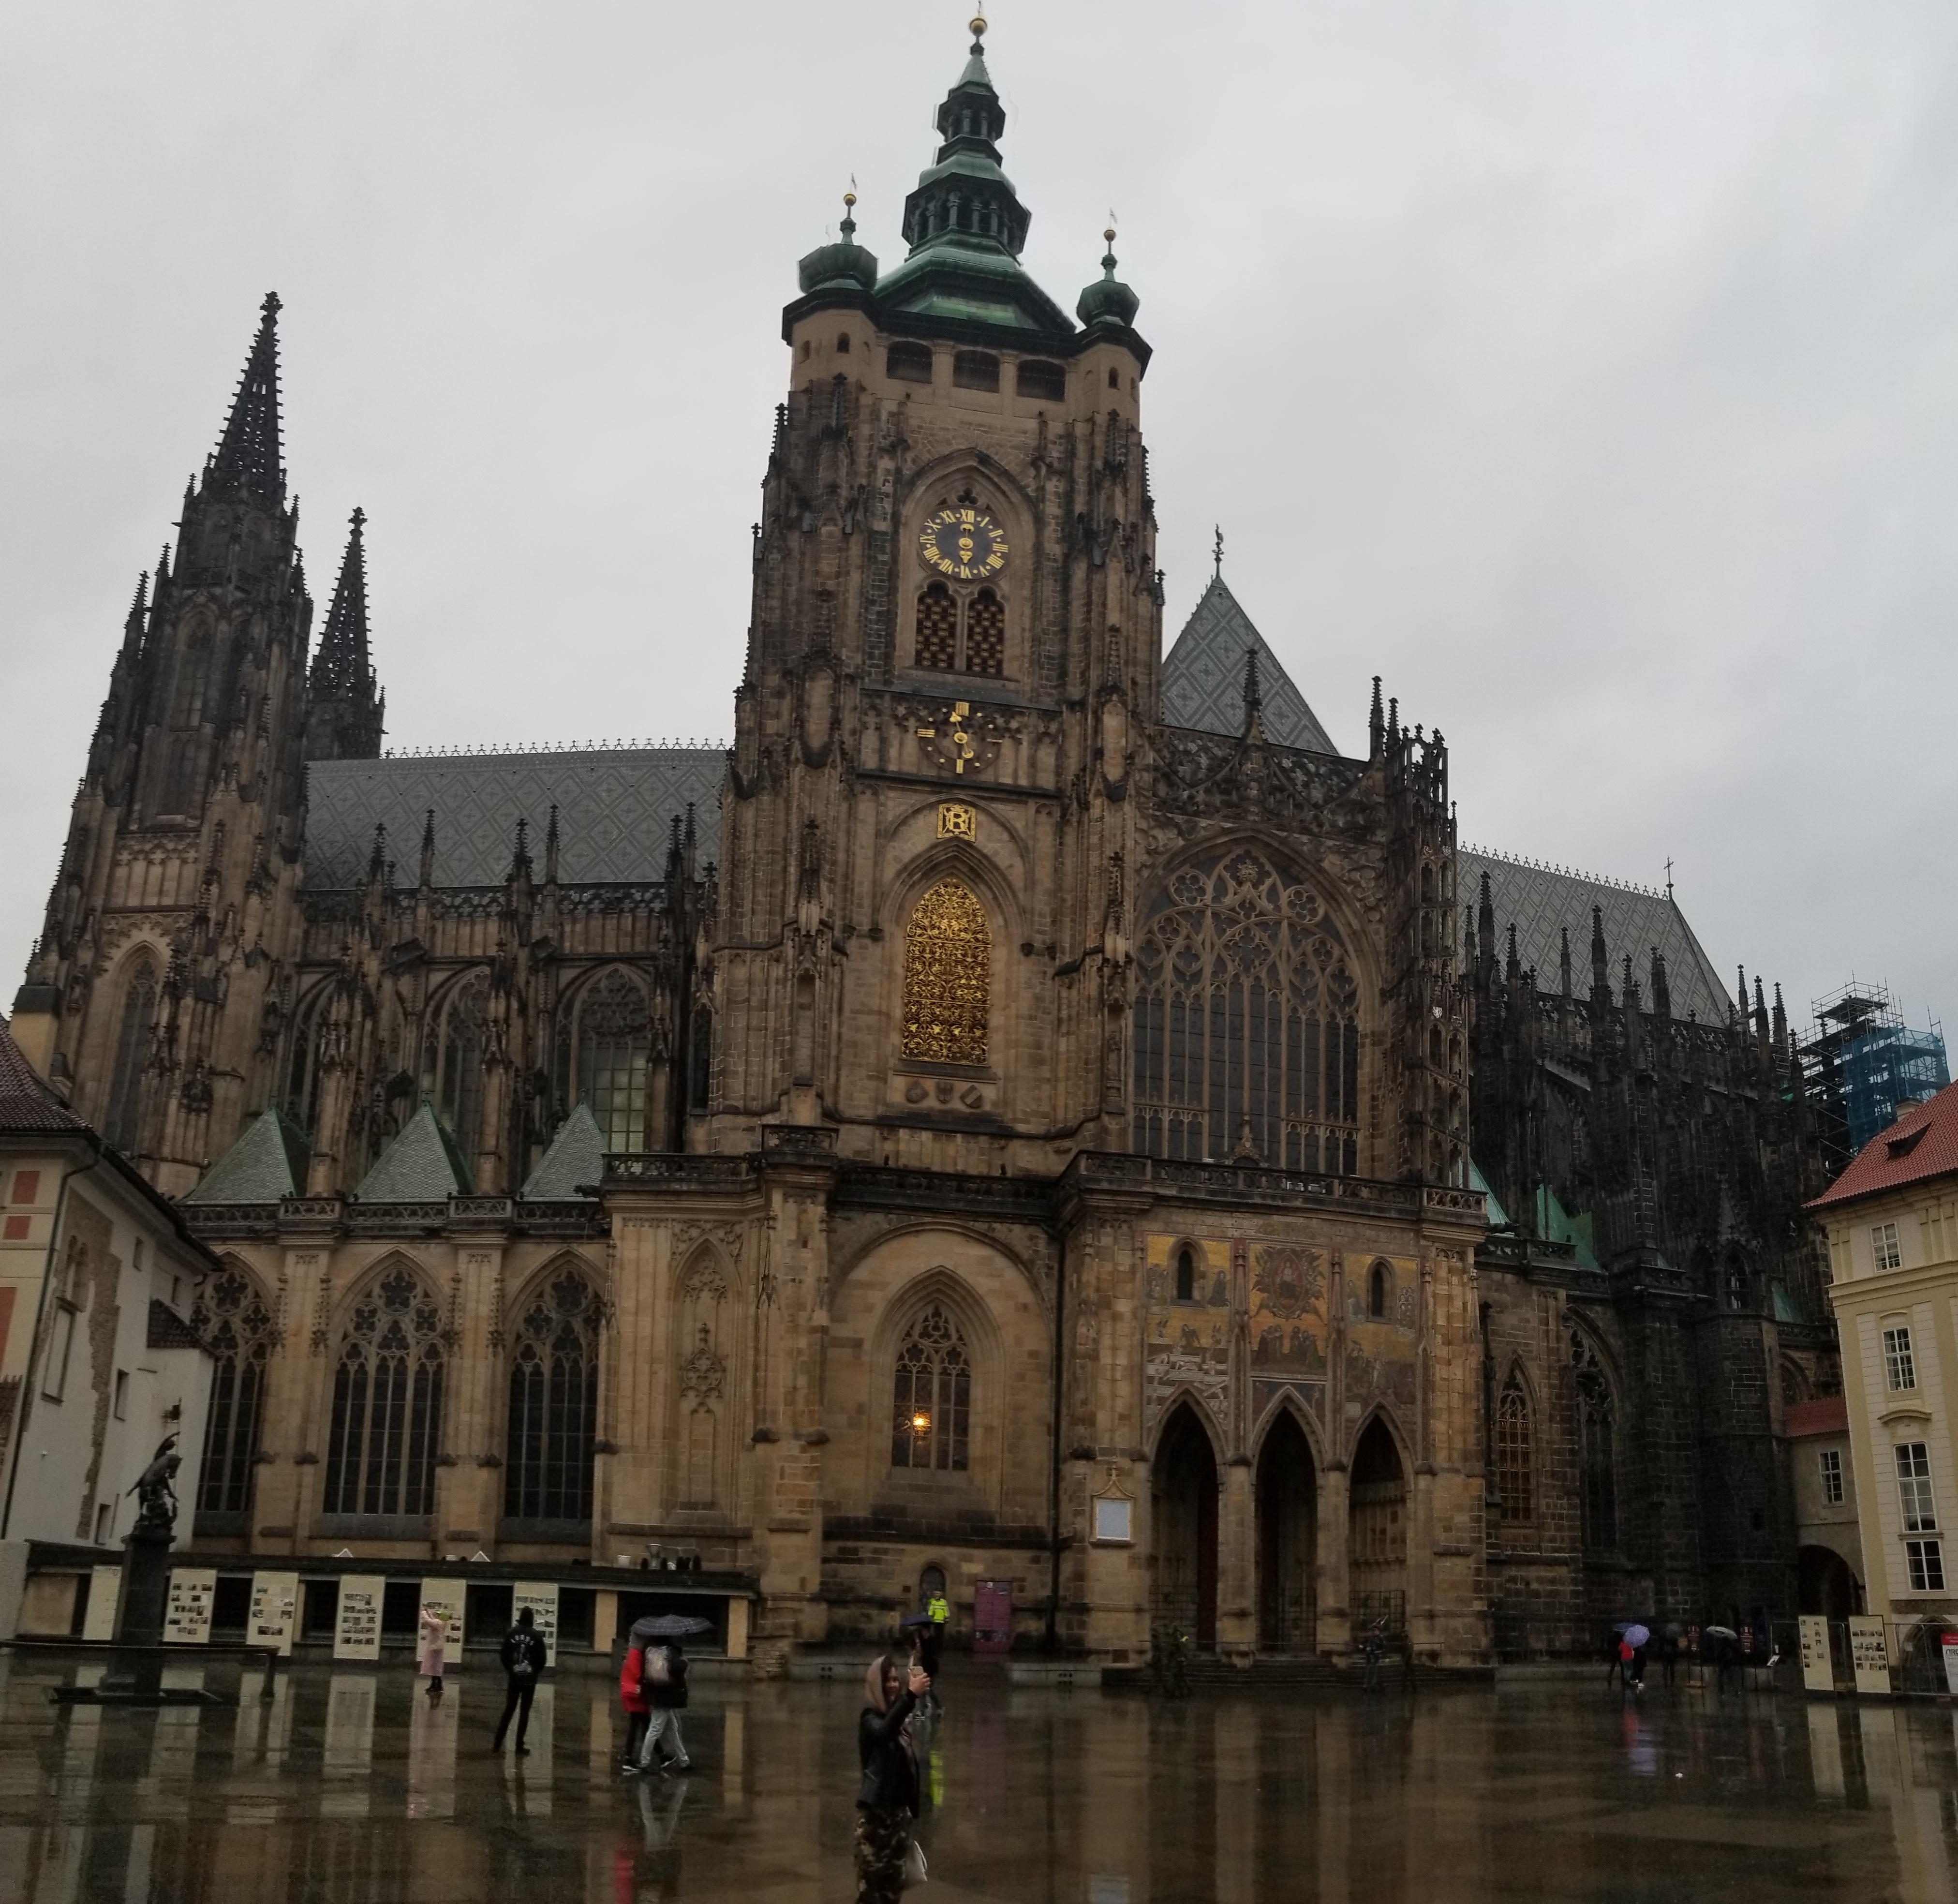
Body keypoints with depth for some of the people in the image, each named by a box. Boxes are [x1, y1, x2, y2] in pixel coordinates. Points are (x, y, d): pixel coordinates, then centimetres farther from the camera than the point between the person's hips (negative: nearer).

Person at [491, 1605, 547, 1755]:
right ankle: (519, 1747, 6)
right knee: (524, 1712, 6)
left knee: (508, 1710, 12)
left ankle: (497, 1744, 9)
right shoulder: (536, 1636, -7)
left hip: (514, 1678, 2)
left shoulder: (511, 1634, -3)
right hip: (530, 1679, -2)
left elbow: (504, 1655, -1)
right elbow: (542, 1658, -5)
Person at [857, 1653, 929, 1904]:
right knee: (870, 1879, -9)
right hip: (875, 1811, -7)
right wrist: (911, 1695, -46)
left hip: (900, 1809, 7)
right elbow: (885, 1732, -35)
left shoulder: (901, 1718, 9)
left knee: (895, 1880, 12)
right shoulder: (870, 1718, -10)